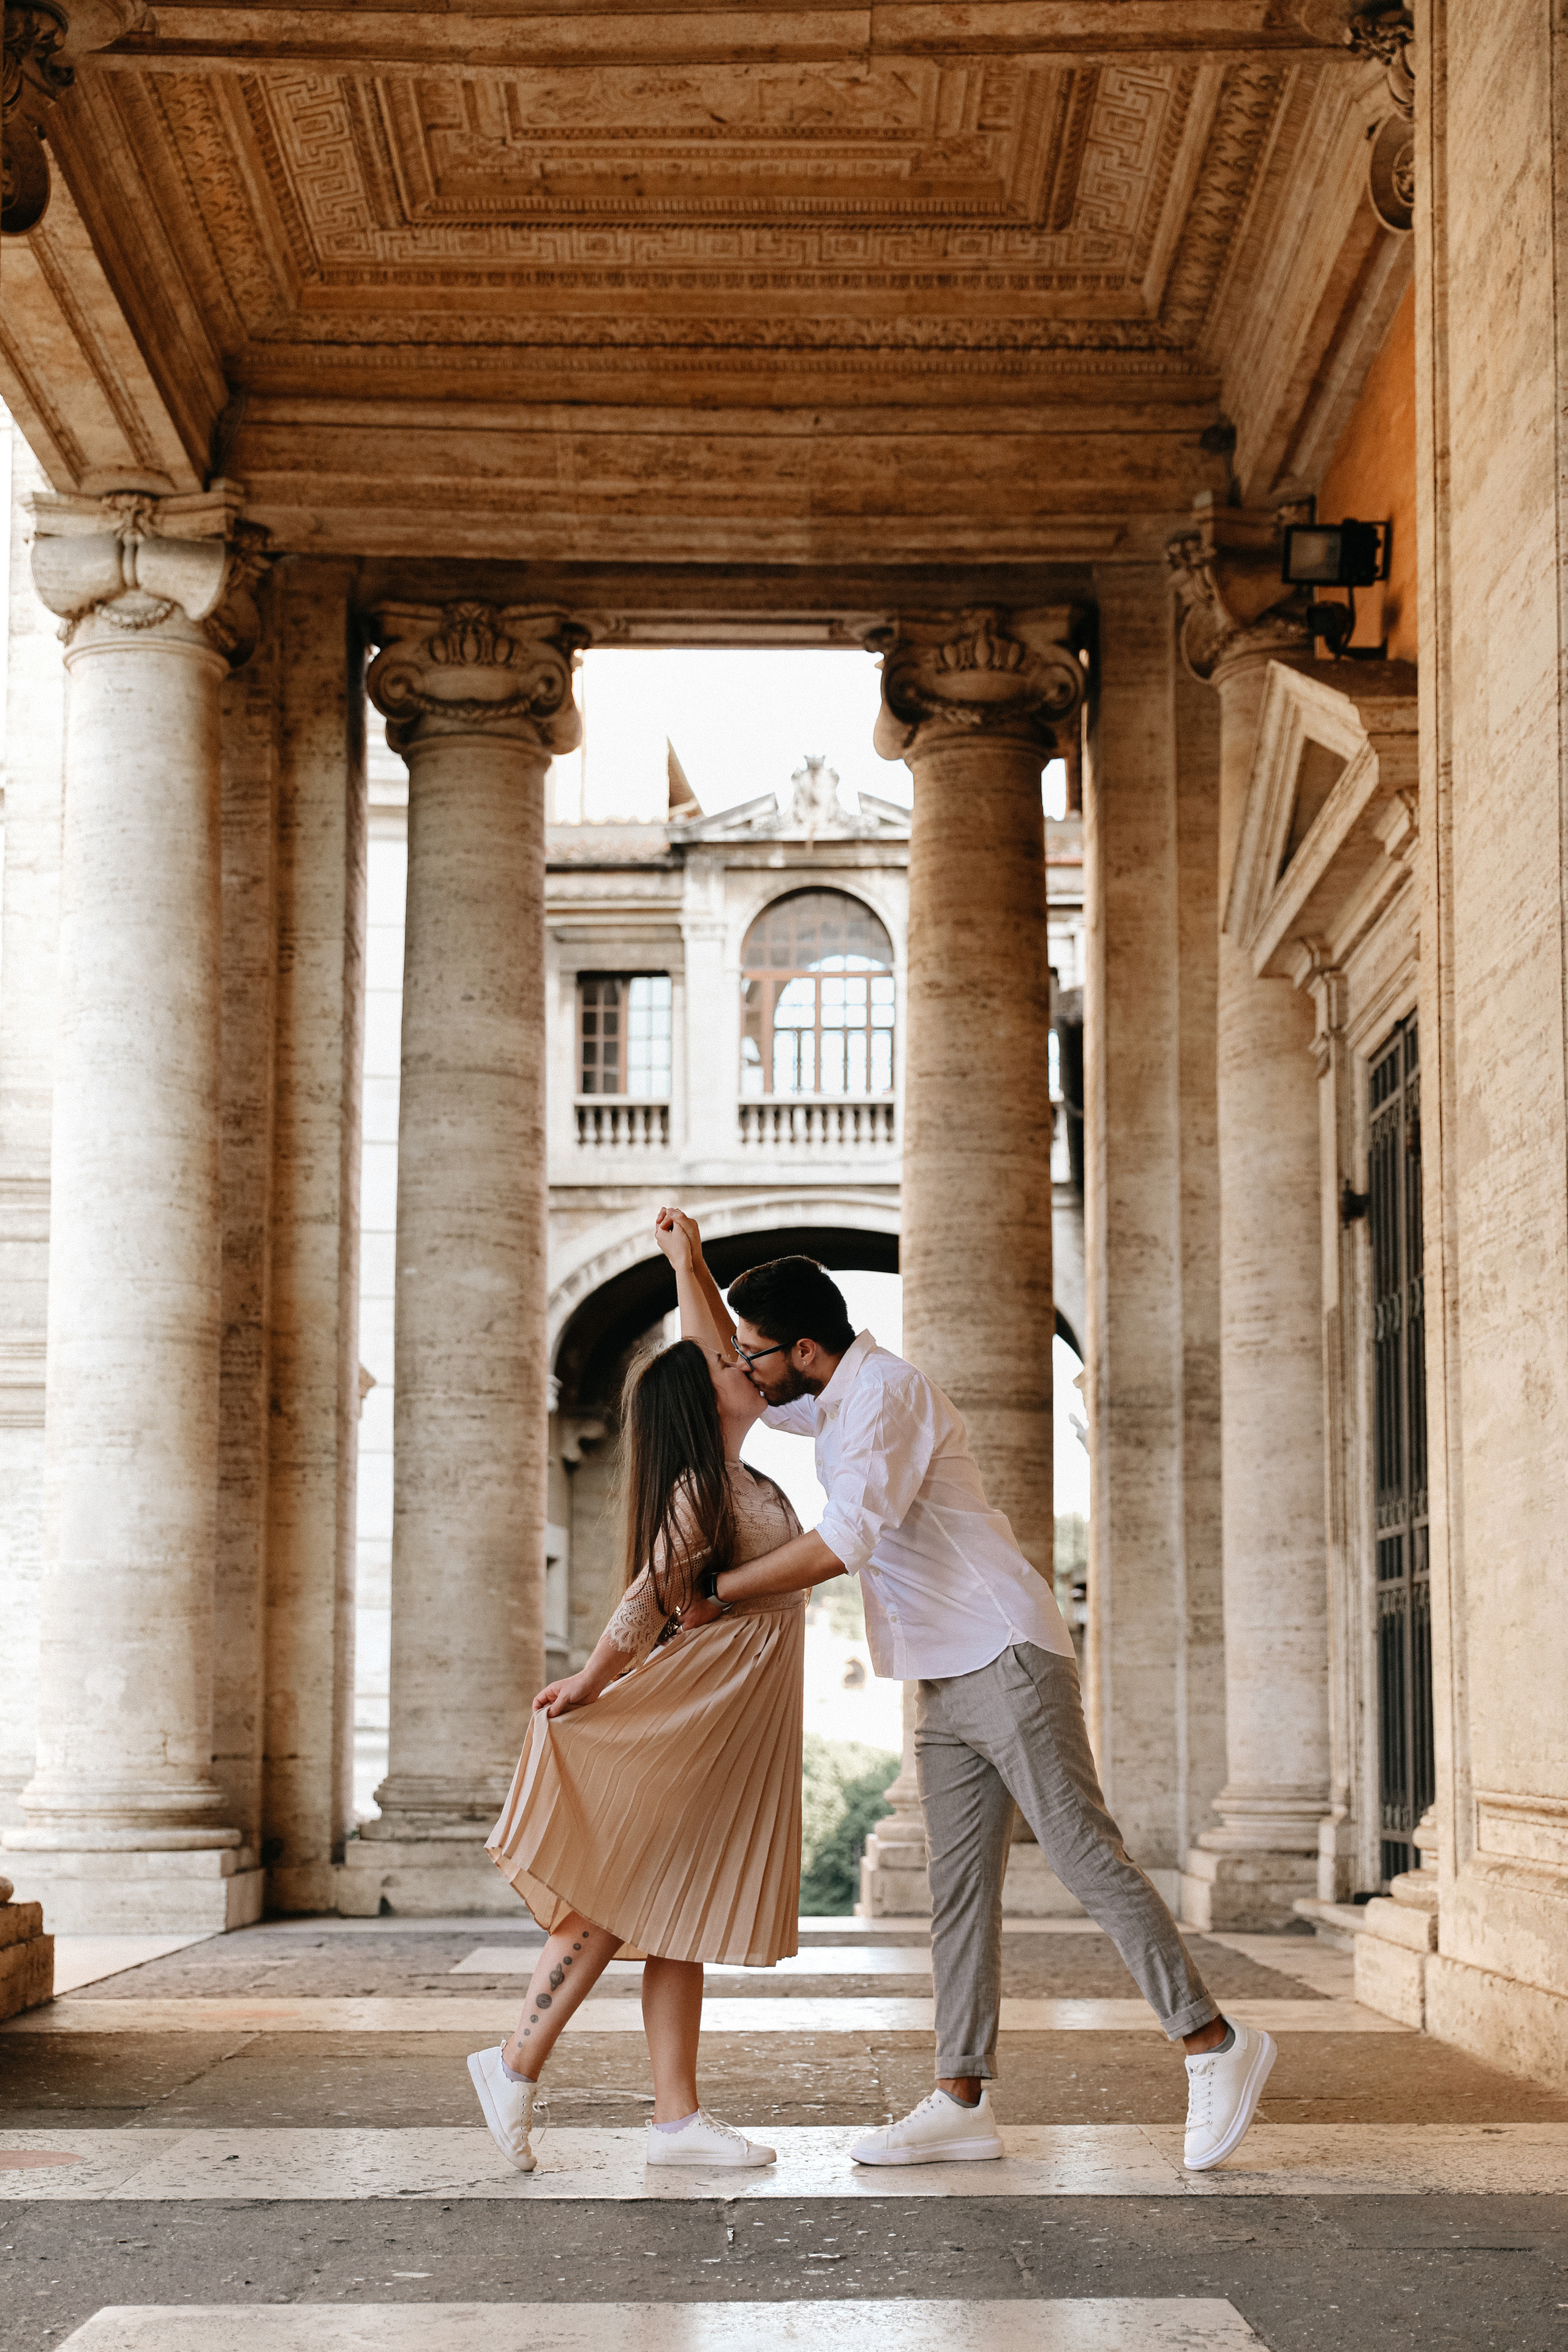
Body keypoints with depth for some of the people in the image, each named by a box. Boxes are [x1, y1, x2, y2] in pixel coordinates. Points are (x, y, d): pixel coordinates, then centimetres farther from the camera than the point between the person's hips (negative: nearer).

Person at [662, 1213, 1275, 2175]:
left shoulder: (886, 1391, -14)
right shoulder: (834, 1399, 17)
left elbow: (844, 1541, -22)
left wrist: (721, 1590, -14)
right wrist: (690, 1264, 17)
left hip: (1008, 1660, -10)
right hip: (948, 1687, 10)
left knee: (1087, 1855, -10)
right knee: (959, 1889, 6)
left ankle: (1216, 2045, -4)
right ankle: (964, 2101, 6)